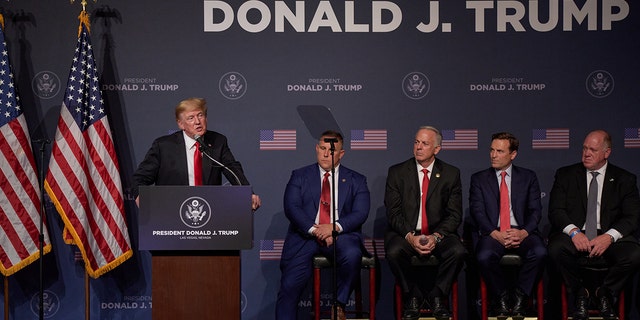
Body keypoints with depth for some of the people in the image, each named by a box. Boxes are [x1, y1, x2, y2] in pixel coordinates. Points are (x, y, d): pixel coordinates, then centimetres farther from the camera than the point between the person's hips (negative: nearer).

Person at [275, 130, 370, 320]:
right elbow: (291, 208, 0)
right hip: (305, 236, 0)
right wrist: (314, 230, -15)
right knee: (290, 285, -17)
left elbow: (360, 213, -1)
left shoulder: (356, 181, 13)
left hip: (341, 235, 0)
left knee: (352, 254, -33)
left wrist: (335, 227, -18)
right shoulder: (299, 176, 13)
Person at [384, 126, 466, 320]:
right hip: (405, 232, -1)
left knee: (458, 251, -29)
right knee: (394, 252, -33)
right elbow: (393, 213, -3)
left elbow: (454, 215, 1)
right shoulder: (397, 172, 3)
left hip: (439, 233, 1)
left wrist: (436, 237, -17)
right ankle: (413, 297, -7)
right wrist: (410, 237, -20)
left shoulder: (451, 174, 5)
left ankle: (437, 297, -5)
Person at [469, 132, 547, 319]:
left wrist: (523, 232, -15)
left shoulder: (528, 177, 13)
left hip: (522, 232, 1)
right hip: (491, 232, 0)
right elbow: (477, 212, 1)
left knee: (539, 253, -31)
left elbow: (535, 211, 5)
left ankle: (519, 297, -12)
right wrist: (496, 234, -17)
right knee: (484, 256, -33)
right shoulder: (479, 179, 12)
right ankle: (503, 297, -8)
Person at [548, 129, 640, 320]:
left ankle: (604, 293, -1)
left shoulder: (625, 179, 9)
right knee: (557, 249, -34)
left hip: (609, 237, 0)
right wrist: (573, 231, -21)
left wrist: (609, 236, -20)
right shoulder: (565, 175, 10)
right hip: (575, 235, 0)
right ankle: (580, 294, -5)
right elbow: (555, 211, 0)